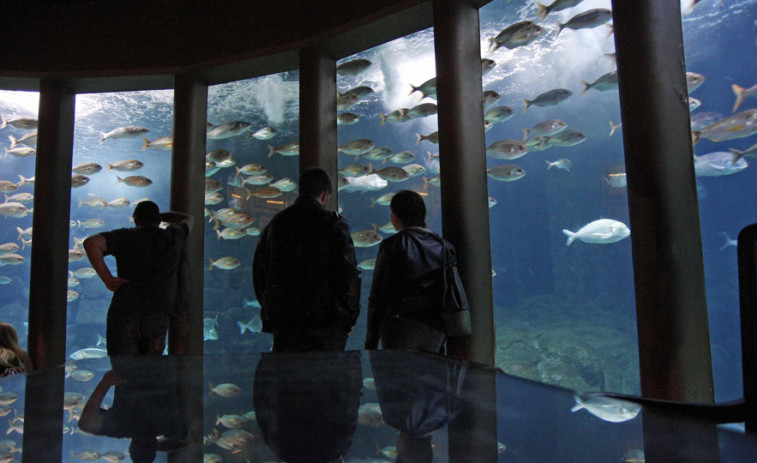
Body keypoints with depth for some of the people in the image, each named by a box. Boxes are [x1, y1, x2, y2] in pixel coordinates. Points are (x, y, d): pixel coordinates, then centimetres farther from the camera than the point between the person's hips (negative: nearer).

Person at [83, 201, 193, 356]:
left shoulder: (125, 236, 5)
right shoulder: (172, 237, 13)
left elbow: (91, 243, -13)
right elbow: (188, 219, 35)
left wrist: (107, 279, -8)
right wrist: (158, 215, 47)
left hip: (124, 314, -1)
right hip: (158, 316, 2)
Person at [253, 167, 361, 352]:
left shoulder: (275, 224, 8)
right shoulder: (334, 224, -7)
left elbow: (259, 274, 11)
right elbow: (349, 274, -11)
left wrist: (270, 312, 19)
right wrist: (351, 316, 0)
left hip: (284, 322, 4)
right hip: (327, 322, -3)